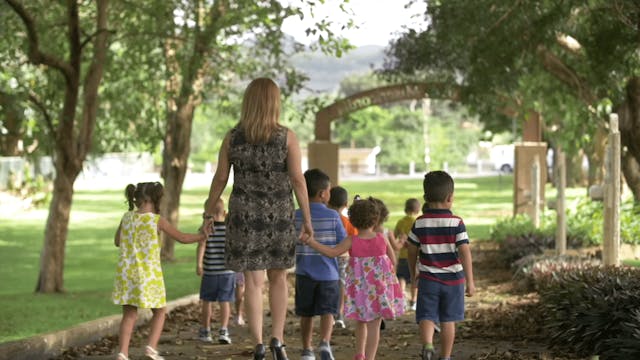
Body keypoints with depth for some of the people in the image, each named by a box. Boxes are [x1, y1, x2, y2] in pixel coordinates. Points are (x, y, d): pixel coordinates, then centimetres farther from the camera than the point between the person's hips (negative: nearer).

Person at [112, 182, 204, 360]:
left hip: (127, 272, 4)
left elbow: (117, 241, 17)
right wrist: (203, 236, 16)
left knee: (129, 314, 7)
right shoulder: (157, 220, -6)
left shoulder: (127, 217, 4)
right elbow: (182, 238, 2)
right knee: (159, 311, 14)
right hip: (149, 274, -4)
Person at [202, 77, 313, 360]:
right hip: (278, 214, 0)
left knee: (253, 281, 4)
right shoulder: (287, 137, -7)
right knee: (278, 277, 16)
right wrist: (307, 219, -2)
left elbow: (220, 179, 2)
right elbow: (297, 180, -8)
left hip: (244, 214, 0)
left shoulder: (232, 137, -2)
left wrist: (209, 213, 13)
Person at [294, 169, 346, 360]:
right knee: (327, 311, 0)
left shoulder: (296, 217, -2)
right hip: (328, 273, -2)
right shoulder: (332, 216, -7)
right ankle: (325, 342, -22)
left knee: (306, 314, 13)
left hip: (304, 274, 2)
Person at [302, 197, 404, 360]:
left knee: (361, 322, 20)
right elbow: (393, 259, 2)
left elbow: (332, 252, -18)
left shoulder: (351, 241, -10)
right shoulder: (382, 239, -6)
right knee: (374, 326, -1)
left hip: (359, 287, 1)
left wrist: (311, 242, -15)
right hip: (380, 288, -1)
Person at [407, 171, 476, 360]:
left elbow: (412, 252, 5)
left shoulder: (419, 223, -3)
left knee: (426, 317, 0)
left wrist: (414, 273, 22)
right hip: (453, 279, 0)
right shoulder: (457, 223, -9)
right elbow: (465, 252, -14)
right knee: (448, 320, 12)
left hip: (428, 279, 0)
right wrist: (470, 281, -10)